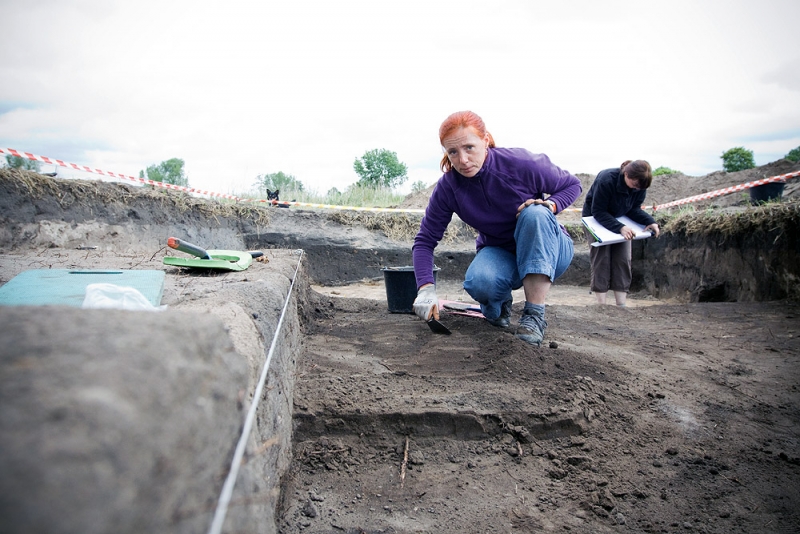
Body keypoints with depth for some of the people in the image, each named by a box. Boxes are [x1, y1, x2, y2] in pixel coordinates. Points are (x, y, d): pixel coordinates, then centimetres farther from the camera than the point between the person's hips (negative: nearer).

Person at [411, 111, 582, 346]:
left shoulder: (521, 163, -24)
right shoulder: (448, 187, -17)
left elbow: (572, 185, -6)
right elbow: (425, 240, -13)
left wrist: (550, 205, -28)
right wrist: (426, 289, -28)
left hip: (547, 252, -1)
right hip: (499, 254, 1)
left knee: (535, 214, -35)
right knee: (479, 282, -35)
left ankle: (535, 314, -29)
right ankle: (498, 307, 5)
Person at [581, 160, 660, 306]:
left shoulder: (640, 186, -17)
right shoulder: (606, 180, -35)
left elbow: (634, 209, -8)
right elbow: (598, 212, -32)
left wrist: (650, 222, -26)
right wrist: (620, 227, -42)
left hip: (620, 219, 5)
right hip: (595, 219, -5)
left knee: (623, 259, -4)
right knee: (601, 258, -11)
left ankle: (621, 304, -1)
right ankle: (601, 304, -6)